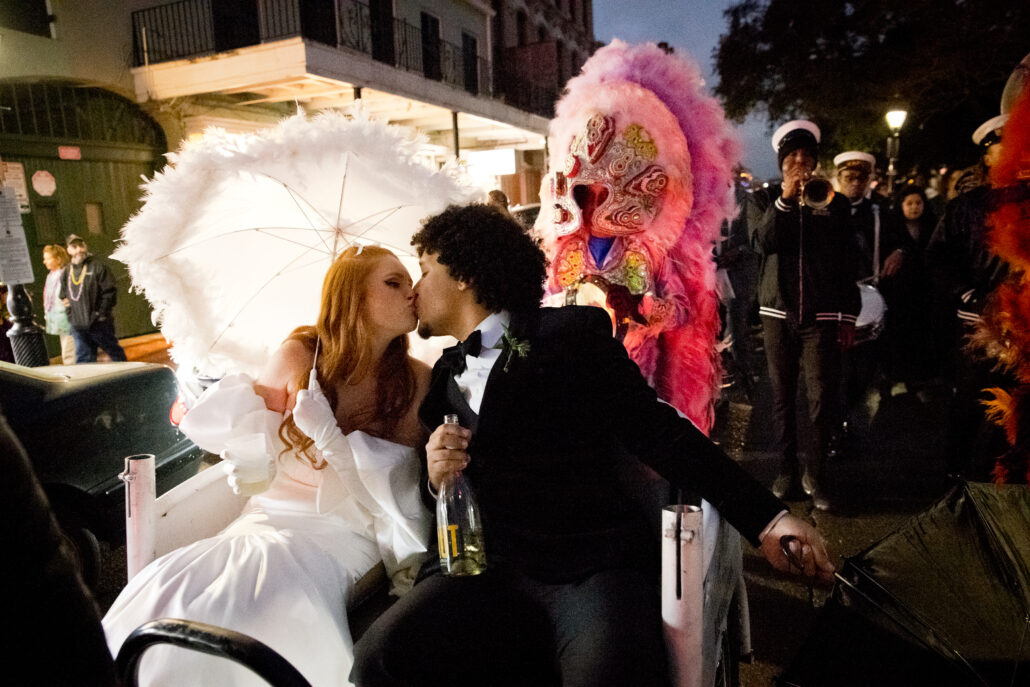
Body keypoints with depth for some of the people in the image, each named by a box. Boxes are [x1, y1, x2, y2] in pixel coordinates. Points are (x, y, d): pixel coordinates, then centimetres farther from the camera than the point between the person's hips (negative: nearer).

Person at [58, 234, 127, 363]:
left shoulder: (98, 267, -5)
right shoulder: (66, 273, 12)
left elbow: (110, 292, -9)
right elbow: (63, 296, 22)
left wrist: (102, 314, -13)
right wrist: (71, 315, 9)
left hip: (100, 324, -5)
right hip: (78, 326, 5)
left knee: (115, 352, 7)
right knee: (83, 358, 6)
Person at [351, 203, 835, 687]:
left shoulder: (573, 333, 2)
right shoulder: (445, 375, 18)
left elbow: (660, 434, -1)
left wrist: (765, 518, -7)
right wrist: (436, 476, -2)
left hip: (595, 567, -4)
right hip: (490, 571, 5)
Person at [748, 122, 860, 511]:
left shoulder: (835, 202, 10)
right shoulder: (764, 199, 10)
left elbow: (848, 263, 9)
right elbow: (761, 242, -9)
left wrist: (848, 316, 4)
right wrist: (786, 198, -15)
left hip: (822, 314, 0)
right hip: (778, 312, 1)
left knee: (824, 396, -7)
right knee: (782, 395, 6)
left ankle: (815, 473, 8)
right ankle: (786, 470, 17)